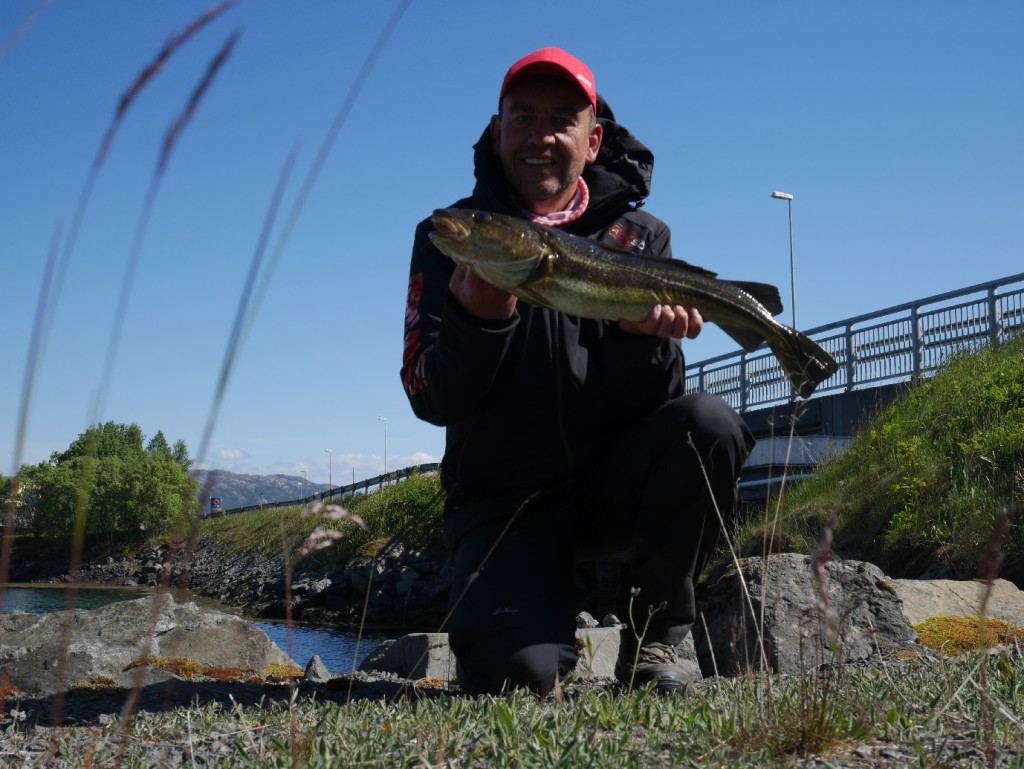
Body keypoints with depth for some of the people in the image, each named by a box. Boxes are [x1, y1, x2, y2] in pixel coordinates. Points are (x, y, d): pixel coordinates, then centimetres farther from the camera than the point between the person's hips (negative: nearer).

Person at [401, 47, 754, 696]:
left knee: (706, 424, -29)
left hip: (613, 482, 2)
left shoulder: (639, 237, 3)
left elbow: (650, 404, -6)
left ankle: (653, 636, -8)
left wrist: (644, 330, -27)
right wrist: (479, 317, -27)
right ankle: (548, 604, 13)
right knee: (517, 672, -27)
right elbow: (430, 402, -9)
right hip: (505, 499, -2)